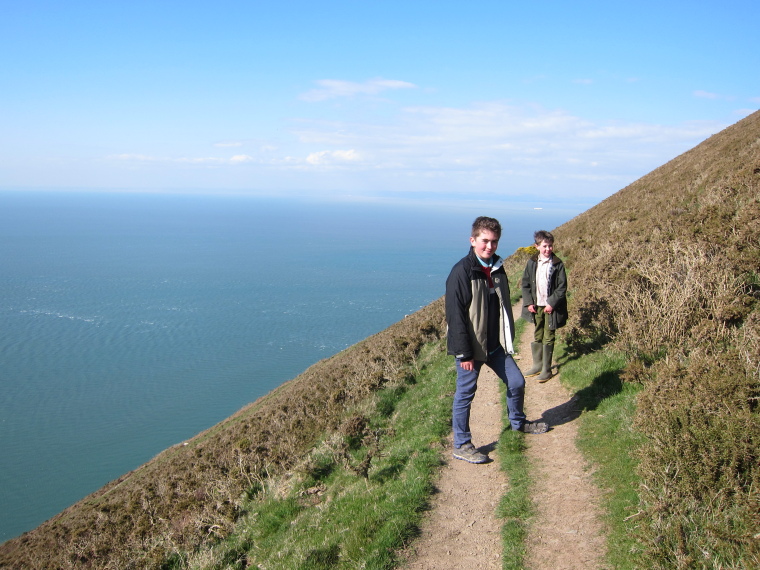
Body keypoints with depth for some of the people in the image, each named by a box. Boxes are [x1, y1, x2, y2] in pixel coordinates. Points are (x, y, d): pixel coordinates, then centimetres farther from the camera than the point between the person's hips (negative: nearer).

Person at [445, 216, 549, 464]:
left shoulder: (498, 268, 6)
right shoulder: (462, 272, -19)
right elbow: (455, 315, -20)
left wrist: (508, 338, 17)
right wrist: (463, 353, -21)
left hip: (496, 344, 8)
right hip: (471, 347, -7)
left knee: (516, 382, 17)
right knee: (465, 394, 4)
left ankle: (518, 422, 43)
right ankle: (461, 445, 18)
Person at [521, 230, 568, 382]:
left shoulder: (557, 264, -8)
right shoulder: (532, 263, 1)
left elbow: (562, 287, -7)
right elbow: (525, 284, 5)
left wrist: (552, 304, -14)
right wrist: (529, 302, -4)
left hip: (551, 307, -3)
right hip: (536, 306, 3)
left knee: (548, 338, 3)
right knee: (537, 336, 13)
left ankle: (546, 369, 11)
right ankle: (537, 365, 26)